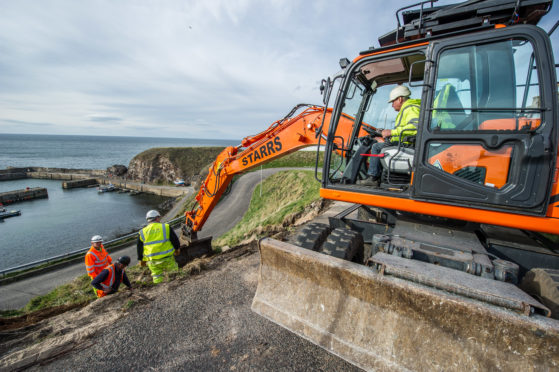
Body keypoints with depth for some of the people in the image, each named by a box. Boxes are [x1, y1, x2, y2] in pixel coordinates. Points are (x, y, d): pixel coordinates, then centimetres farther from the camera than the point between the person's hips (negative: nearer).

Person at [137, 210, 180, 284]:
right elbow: (175, 240, 0)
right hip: (167, 258, -3)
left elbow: (139, 248, 13)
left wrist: (141, 259, 26)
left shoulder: (142, 232, 5)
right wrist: (177, 248, 18)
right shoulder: (166, 227, -3)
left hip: (152, 262, 3)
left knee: (157, 278, 15)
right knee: (173, 275, 13)